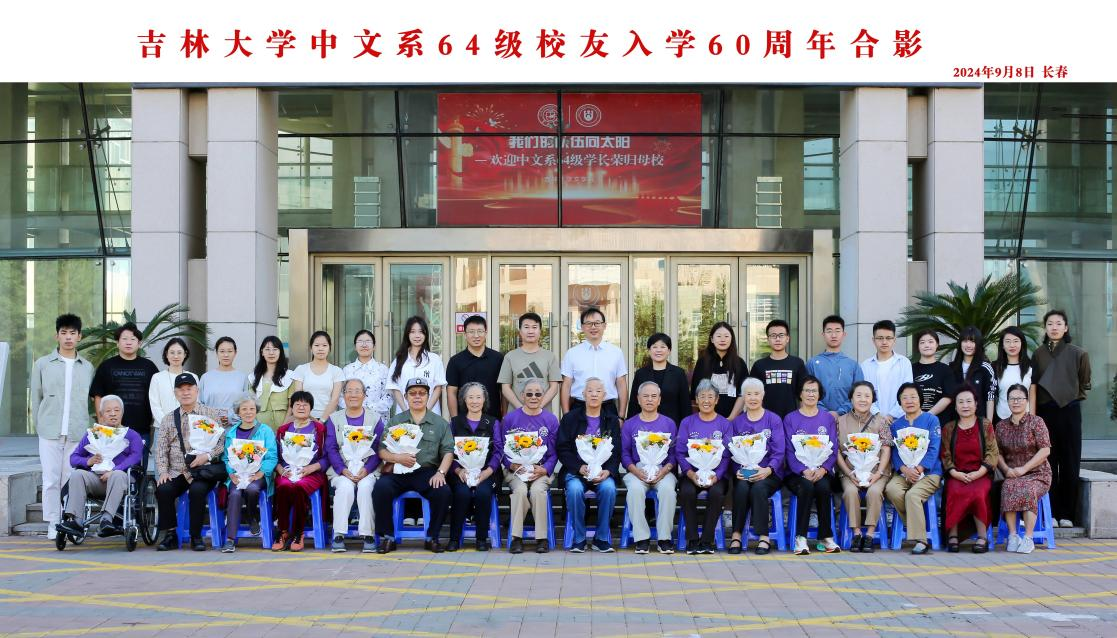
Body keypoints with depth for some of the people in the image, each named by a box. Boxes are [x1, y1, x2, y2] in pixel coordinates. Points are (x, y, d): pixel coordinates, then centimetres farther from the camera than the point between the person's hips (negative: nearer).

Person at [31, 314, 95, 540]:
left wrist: (84, 426, 6)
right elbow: (36, 398, 10)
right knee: (51, 479, -2)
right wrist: (40, 426, 7)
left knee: (72, 479, 0)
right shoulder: (43, 364, 7)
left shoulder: (87, 367, 10)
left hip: (78, 434, 1)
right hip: (50, 433, -1)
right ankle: (53, 525, 5)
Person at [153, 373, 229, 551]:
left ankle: (196, 536, -17)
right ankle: (170, 535, -12)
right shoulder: (169, 419, 16)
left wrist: (208, 455, -13)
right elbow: (161, 449, 11)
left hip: (203, 471, -3)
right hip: (176, 473, 3)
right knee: (163, 490, -26)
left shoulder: (212, 415, 9)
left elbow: (223, 442, 2)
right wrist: (163, 471, -3)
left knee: (197, 490, -32)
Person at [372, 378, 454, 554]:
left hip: (427, 471, 0)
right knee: (381, 487, -30)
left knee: (443, 491, -30)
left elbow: (448, 452, 5)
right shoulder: (395, 421, 16)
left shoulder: (440, 423, 14)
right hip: (397, 472, 0)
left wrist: (441, 472, -13)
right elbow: (382, 450, 7)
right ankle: (387, 537, -15)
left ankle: (432, 537, -9)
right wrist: (398, 458, -13)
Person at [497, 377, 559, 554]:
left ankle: (542, 538, -19)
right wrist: (512, 465, -13)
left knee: (537, 490, -31)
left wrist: (544, 469, -12)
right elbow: (501, 449, 4)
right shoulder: (510, 418, 5)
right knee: (520, 489, -31)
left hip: (541, 470, 0)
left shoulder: (551, 420, 6)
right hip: (515, 470, 0)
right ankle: (516, 538, -21)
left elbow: (554, 453, 5)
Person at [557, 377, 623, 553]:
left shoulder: (612, 420, 12)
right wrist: (580, 468, -14)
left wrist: (607, 471, -13)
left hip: (603, 471, 1)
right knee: (575, 489, -33)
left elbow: (617, 452, 6)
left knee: (609, 488, -31)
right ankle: (579, 538, -16)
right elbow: (562, 449, 1)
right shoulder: (570, 418, 8)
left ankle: (602, 538, -15)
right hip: (576, 470, -1)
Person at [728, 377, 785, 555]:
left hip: (769, 474, -1)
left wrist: (768, 470, -19)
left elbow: (779, 451, -1)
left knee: (758, 488, -33)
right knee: (742, 487, -32)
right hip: (743, 473, 1)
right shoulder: (737, 422, 14)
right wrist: (737, 470, -13)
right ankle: (736, 535, -24)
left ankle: (764, 537, -23)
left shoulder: (774, 419, 8)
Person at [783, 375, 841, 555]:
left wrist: (823, 469, -13)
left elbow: (834, 449, 6)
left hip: (822, 471, 1)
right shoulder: (790, 419, 9)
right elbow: (789, 451, -1)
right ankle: (801, 538, -30)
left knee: (823, 487, -32)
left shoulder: (828, 418, 14)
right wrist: (804, 471, -17)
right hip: (797, 472, -1)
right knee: (807, 486, -34)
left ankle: (826, 537, -21)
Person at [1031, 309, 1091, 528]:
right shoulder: (1039, 353, 7)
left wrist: (1073, 397, 8)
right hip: (1045, 412, 1)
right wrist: (1033, 410, 4)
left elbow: (1085, 383, 12)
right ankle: (1050, 513, 5)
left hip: (1070, 411, -1)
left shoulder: (1078, 354, 2)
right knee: (1048, 463, 0)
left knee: (1070, 463, 0)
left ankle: (1066, 514, 6)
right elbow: (1033, 383, 10)